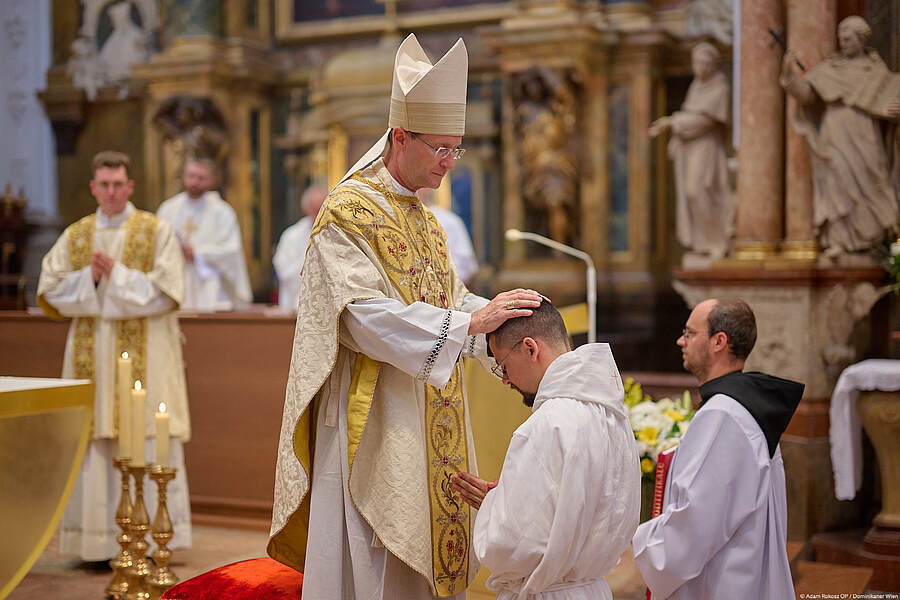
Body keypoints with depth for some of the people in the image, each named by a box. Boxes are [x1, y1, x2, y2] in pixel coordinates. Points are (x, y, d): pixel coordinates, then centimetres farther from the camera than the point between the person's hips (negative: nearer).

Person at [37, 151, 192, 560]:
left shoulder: (157, 232, 2)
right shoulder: (74, 236, 12)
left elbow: (166, 292, -7)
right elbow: (50, 292, 6)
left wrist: (116, 275, -14)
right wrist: (89, 278, -10)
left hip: (144, 356, -3)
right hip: (91, 356, 3)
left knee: (150, 445, -5)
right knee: (93, 443, 2)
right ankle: (96, 541, 9)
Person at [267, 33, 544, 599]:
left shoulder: (424, 218, 16)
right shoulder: (346, 214, -12)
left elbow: (451, 298, 14)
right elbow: (369, 317, -21)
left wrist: (500, 316, -7)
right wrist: (471, 322, -24)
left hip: (428, 426, 8)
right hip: (373, 421, -8)